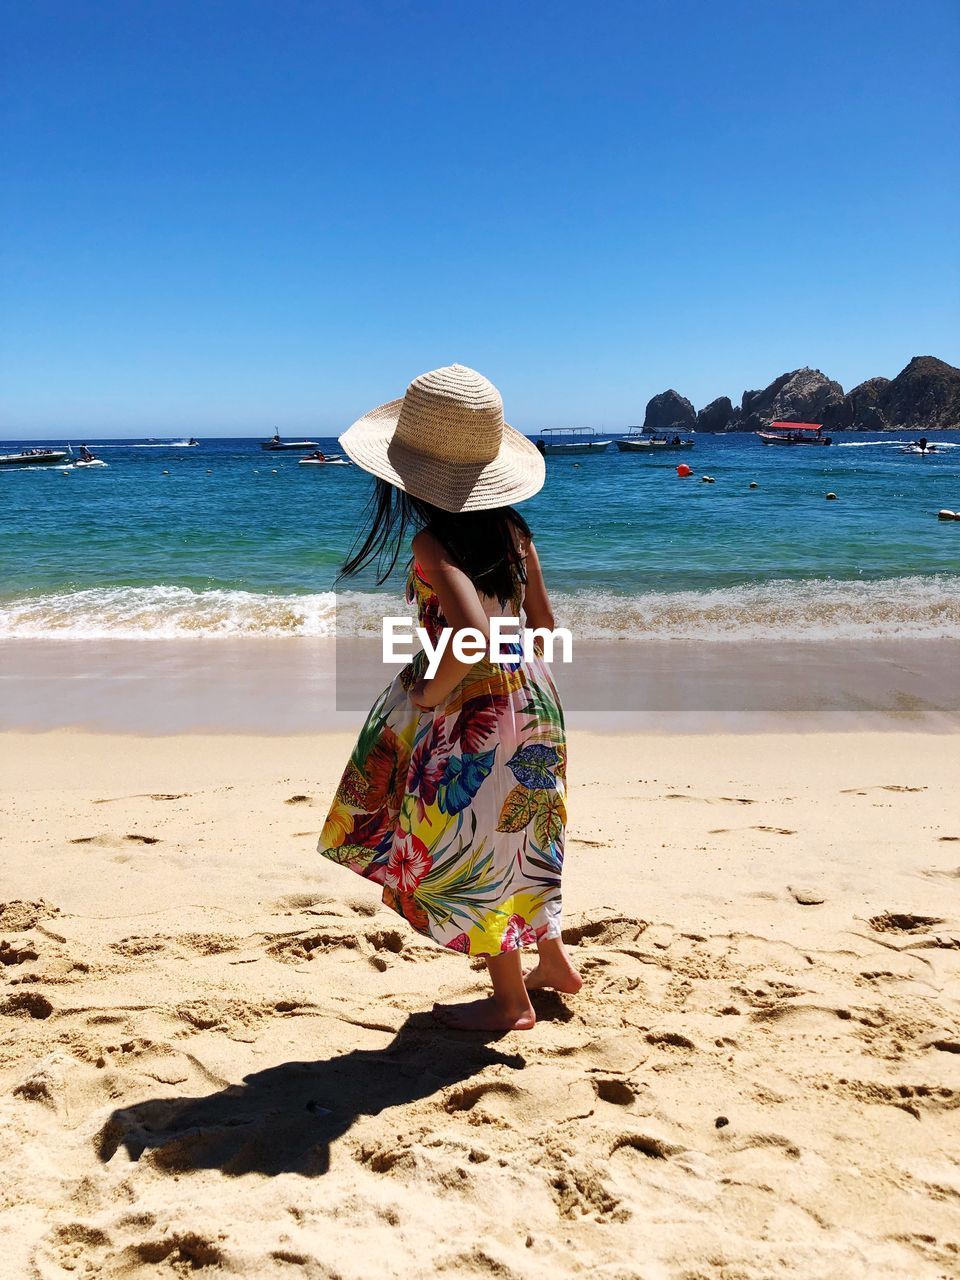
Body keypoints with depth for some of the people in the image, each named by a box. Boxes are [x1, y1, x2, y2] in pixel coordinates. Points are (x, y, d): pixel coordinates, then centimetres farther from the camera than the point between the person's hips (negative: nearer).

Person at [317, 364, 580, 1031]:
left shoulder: (434, 541, -19)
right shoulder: (512, 527, 3)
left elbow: (472, 632, -32)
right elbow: (543, 621, 9)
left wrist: (427, 693, -17)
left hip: (475, 711, -8)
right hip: (531, 697, 8)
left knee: (471, 851, 11)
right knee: (512, 838, 25)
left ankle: (511, 1001, 25)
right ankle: (553, 960, 38)